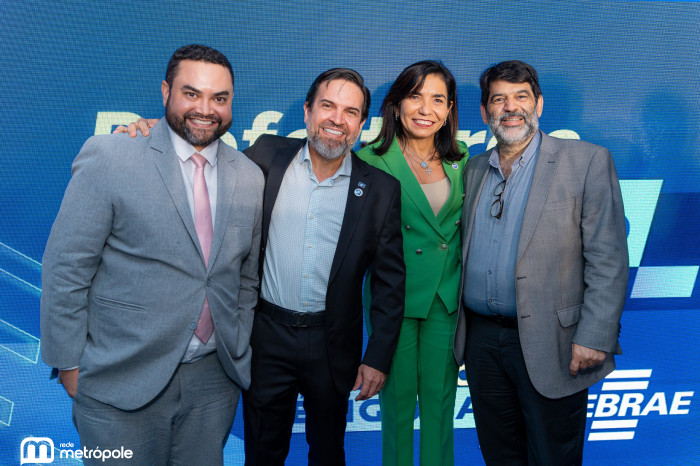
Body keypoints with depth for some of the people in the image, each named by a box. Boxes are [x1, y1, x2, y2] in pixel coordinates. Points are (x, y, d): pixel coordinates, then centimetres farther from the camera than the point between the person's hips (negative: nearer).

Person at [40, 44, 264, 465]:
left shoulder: (250, 177, 4)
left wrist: (240, 351, 10)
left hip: (214, 376, 4)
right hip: (121, 383, -3)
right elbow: (65, 270, -8)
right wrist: (68, 365, -7)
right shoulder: (108, 158, -10)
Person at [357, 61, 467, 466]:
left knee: (440, 396, 13)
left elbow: (466, 227, 14)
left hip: (448, 298, 3)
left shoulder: (460, 160, 5)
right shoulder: (372, 160, -8)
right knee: (399, 395, 10)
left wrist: (465, 289, 7)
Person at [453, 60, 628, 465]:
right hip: (481, 337, 5)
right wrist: (463, 329, 8)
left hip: (547, 345, -4)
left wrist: (595, 337, -16)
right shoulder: (474, 170, 11)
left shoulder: (588, 161, -5)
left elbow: (608, 259, -9)